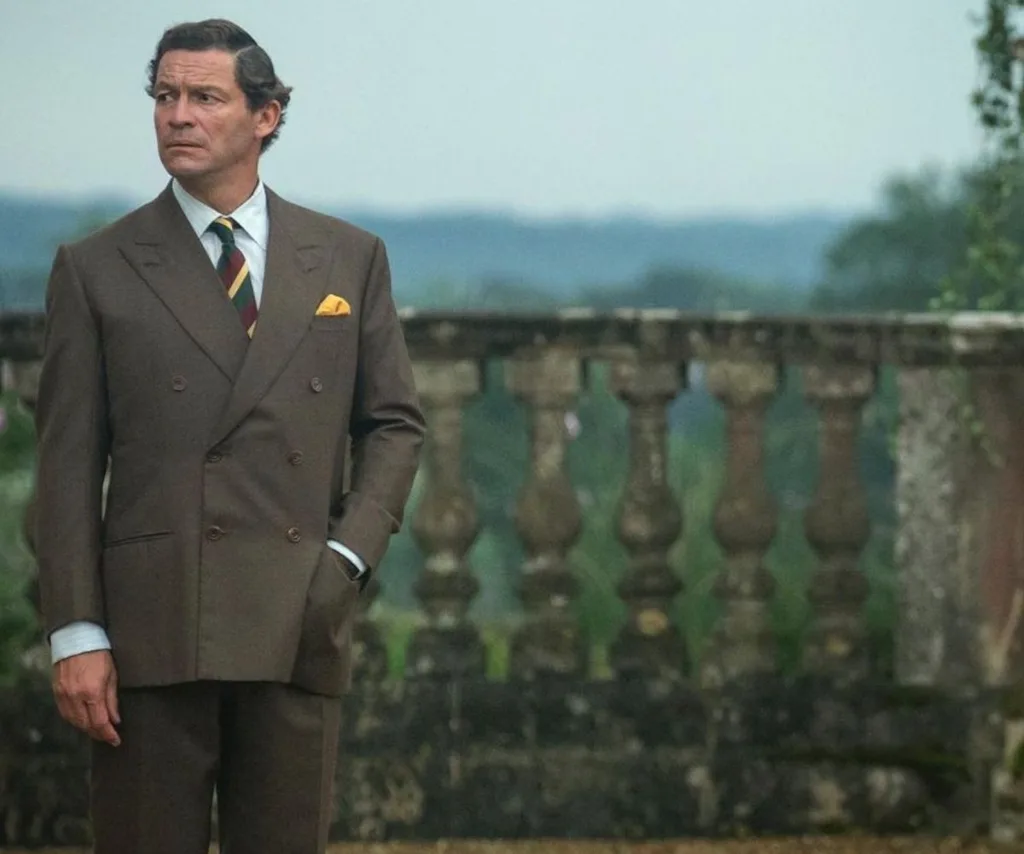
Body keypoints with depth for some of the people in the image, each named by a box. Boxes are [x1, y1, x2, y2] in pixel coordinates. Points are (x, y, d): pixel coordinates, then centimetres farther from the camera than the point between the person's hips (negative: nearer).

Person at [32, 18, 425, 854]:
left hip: (298, 625, 2)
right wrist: (76, 633, -6)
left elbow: (396, 423, 14)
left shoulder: (349, 259, 11)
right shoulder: (97, 270, 5)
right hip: (152, 623, -2)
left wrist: (350, 557, -2)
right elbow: (68, 464, 2)